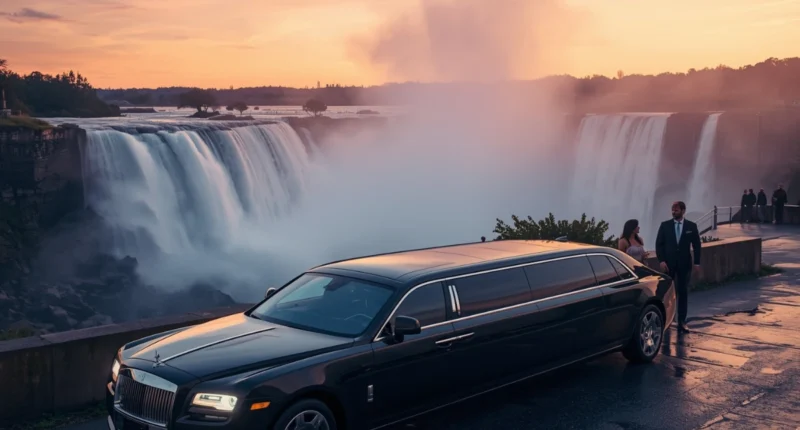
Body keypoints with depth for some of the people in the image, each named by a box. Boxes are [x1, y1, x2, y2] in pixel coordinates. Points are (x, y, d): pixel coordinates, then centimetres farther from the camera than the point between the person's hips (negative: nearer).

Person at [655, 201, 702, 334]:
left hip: (684, 264, 0)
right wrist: (661, 261, -10)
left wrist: (697, 262, -2)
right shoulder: (665, 225, 0)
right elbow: (659, 244, -1)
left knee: (683, 292, 4)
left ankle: (682, 322, 9)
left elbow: (696, 245, 4)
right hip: (668, 263, 0)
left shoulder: (691, 226, 1)